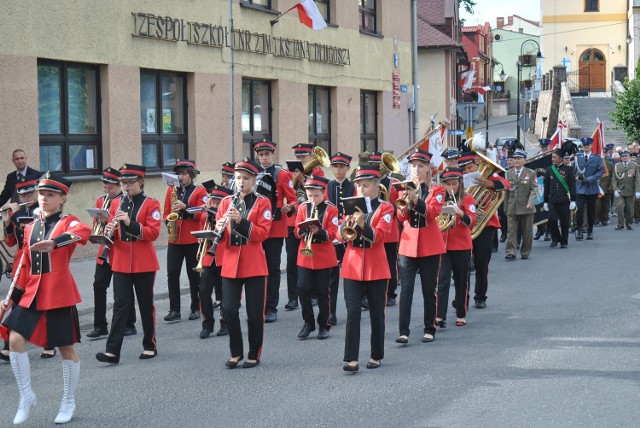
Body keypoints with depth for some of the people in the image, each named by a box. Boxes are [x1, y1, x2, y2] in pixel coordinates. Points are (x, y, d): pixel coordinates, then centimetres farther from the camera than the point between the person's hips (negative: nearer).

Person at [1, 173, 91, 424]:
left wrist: (54, 243, -47)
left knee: (66, 347, 5)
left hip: (59, 294, -5)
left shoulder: (68, 222, -5)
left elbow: (83, 232, -31)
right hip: (32, 293, 5)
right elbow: (25, 265, 17)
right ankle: (26, 396, 6)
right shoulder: (30, 228, 12)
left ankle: (69, 402, 21)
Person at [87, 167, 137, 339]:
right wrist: (100, 224, -9)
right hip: (105, 252, 5)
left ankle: (129, 325, 14)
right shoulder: (101, 201, 11)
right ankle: (100, 326, 3)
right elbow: (97, 223, 14)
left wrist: (109, 221, -23)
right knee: (99, 286, -2)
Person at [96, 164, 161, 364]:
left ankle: (150, 346, 20)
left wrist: (130, 223, -24)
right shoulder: (116, 203, 9)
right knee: (120, 305, -1)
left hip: (144, 263, -3)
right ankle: (112, 351, -6)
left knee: (146, 304, 7)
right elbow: (112, 233, 12)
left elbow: (153, 233, -13)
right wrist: (109, 231, -12)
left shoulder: (150, 204, -4)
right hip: (121, 263, 3)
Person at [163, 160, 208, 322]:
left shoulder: (200, 191, 1)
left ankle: (196, 308, 15)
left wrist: (185, 207, -18)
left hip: (193, 240, -3)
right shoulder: (172, 190, 11)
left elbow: (201, 214, -6)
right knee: (172, 273, -4)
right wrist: (168, 221, -7)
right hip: (175, 239, 3)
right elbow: (166, 211, 13)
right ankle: (174, 310, 0)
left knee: (194, 275, 5)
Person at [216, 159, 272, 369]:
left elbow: (262, 233, -11)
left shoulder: (262, 202, 0)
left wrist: (241, 221, -23)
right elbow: (219, 235, 6)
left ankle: (254, 355, 15)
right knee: (229, 309, -2)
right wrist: (220, 229, -17)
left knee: (255, 312, 2)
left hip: (254, 265, -3)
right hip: (230, 264, 3)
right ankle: (236, 352, 15)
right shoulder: (226, 202, 10)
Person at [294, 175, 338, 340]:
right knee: (302, 288, -5)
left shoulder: (331, 209, -4)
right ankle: (308, 323, 10)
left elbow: (331, 234, -10)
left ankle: (323, 325, 15)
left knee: (322, 292, 3)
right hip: (305, 255, 2)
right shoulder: (303, 207, 5)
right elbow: (297, 232, 3)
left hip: (324, 257, -2)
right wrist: (303, 229, -19)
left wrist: (318, 232, -28)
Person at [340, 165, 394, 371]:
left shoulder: (385, 208, -1)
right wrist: (347, 222, -22)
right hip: (352, 266, 2)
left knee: (377, 314, 7)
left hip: (376, 268, -2)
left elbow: (377, 236, -14)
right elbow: (342, 234, -1)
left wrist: (362, 224, -30)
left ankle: (376, 356, 19)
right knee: (353, 313, -5)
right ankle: (351, 358, -6)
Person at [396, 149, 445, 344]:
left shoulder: (436, 190, 1)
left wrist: (416, 199, -29)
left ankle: (430, 330, 15)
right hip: (408, 243, 2)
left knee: (429, 289, 6)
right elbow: (401, 216, -2)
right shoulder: (405, 188, 8)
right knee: (406, 288, -6)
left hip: (430, 246, -1)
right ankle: (404, 331, -8)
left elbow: (432, 212, -15)